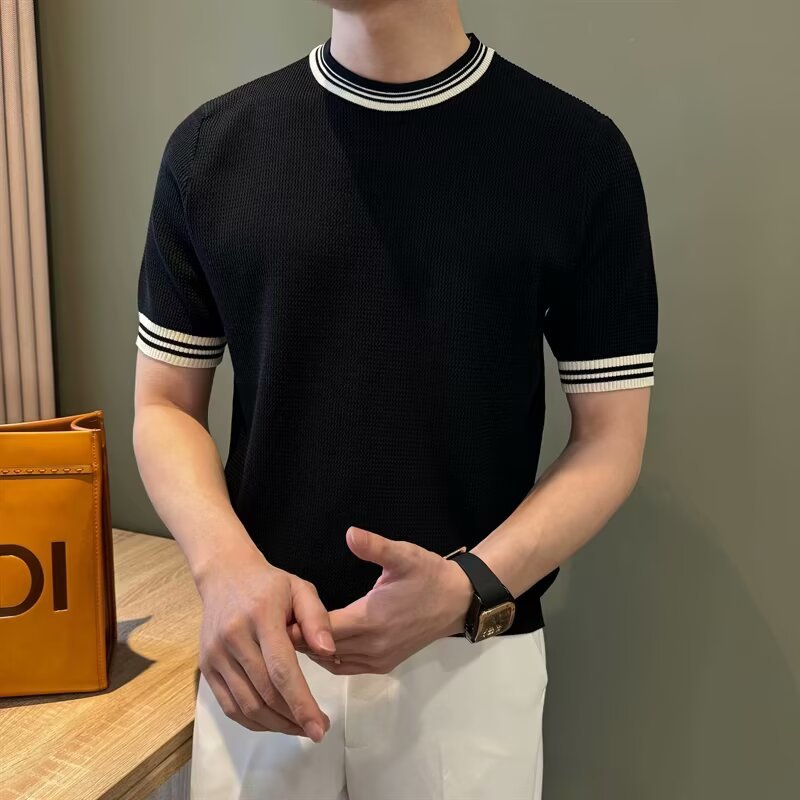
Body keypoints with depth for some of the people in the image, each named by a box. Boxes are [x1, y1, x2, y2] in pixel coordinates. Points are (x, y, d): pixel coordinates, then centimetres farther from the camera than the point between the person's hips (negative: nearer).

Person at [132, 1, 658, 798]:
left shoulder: (577, 152, -7)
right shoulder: (211, 146, -2)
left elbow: (610, 438, -4)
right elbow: (165, 405, 3)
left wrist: (470, 588, -19)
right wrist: (226, 565, -16)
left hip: (473, 658, -1)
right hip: (262, 652, 2)